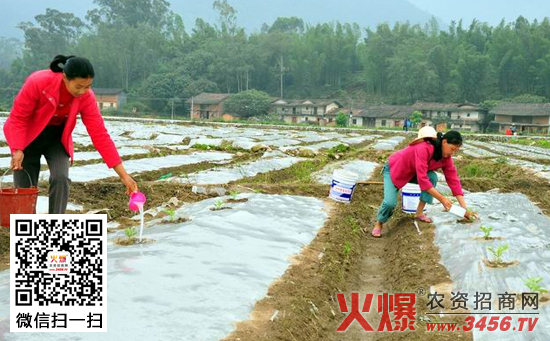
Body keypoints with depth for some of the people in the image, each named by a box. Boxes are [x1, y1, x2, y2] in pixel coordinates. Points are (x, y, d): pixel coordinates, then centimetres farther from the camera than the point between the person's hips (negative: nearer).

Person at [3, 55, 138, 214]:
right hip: (27, 136, -2)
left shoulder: (86, 97, -23)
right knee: (24, 186, 0)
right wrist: (17, 149, -32)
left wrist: (123, 174, -25)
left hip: (57, 136, 2)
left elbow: (100, 134, -22)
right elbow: (18, 117, -20)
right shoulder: (37, 82, -32)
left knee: (61, 178, -19)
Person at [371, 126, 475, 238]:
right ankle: (379, 223, 6)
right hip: (394, 169, -7)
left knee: (433, 177, -20)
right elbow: (422, 179, -40)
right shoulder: (424, 148, -37)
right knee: (390, 202, -25)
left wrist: (464, 209, -20)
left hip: (413, 172, 7)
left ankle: (419, 213, -5)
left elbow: (453, 180, -13)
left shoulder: (446, 156, -14)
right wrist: (442, 199, -37)